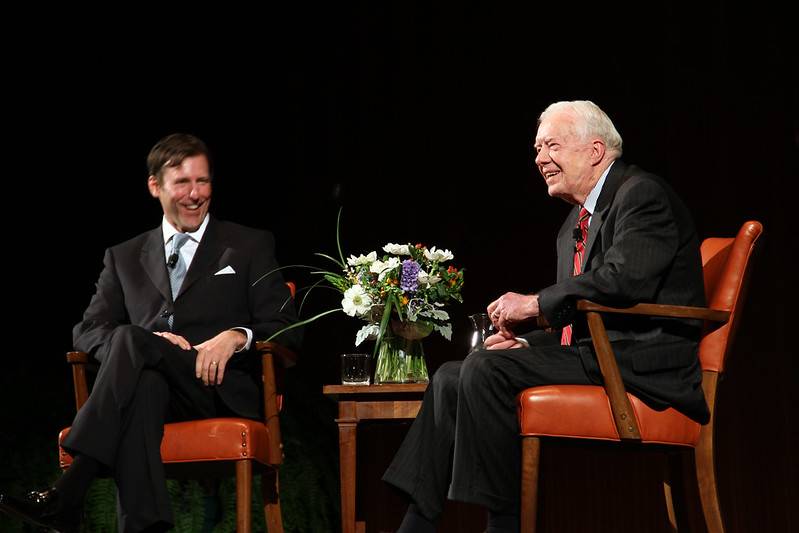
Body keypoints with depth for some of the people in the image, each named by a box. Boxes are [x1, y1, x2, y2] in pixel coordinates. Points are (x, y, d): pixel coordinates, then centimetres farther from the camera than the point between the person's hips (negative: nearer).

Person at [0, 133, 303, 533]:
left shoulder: (251, 246, 16)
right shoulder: (124, 257, 24)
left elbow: (288, 332, 9)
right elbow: (87, 331, 14)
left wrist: (237, 335, -15)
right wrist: (151, 339, -8)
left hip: (222, 390, -2)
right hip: (154, 388, 2)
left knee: (131, 340, -31)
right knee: (144, 384, -38)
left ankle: (67, 494, -43)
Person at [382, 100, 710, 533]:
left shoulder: (642, 195, -6)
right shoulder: (573, 225, 23)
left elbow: (625, 279, -23)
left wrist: (534, 303, -15)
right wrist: (526, 342, 2)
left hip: (642, 362, -10)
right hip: (592, 356, 10)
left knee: (487, 369, -25)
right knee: (451, 378, 1)